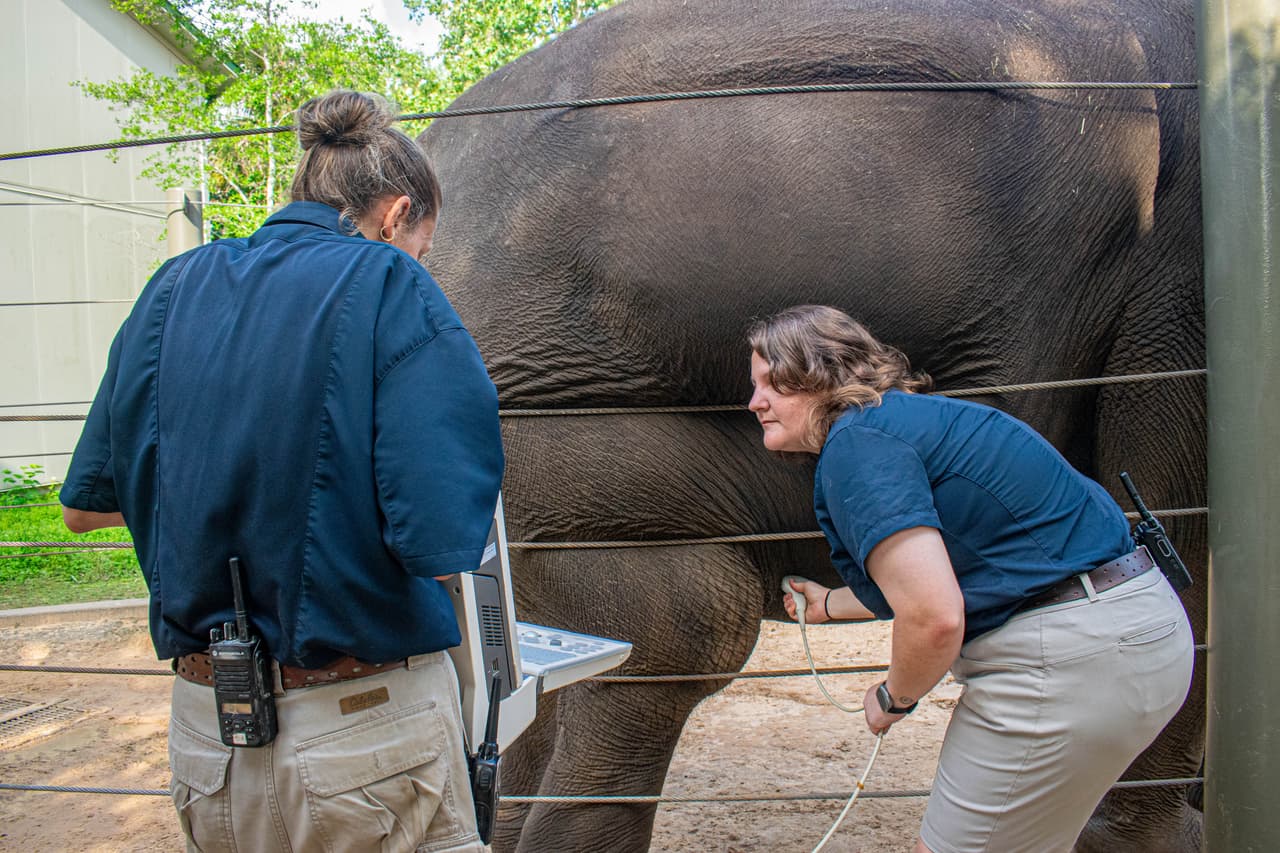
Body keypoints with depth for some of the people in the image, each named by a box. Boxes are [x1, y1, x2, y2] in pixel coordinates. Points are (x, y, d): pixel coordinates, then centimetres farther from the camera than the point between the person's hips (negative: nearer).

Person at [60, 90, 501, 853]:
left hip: (205, 733, 6)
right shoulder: (389, 286, -13)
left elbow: (86, 505, 11)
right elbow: (441, 546, -21)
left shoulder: (173, 290, 4)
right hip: (368, 729, -5)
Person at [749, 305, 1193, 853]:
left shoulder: (856, 444, -16)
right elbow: (923, 582, 29)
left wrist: (892, 699, -4)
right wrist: (829, 604, 46)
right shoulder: (903, 418, 15)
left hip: (1066, 659, -11)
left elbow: (933, 618, -26)